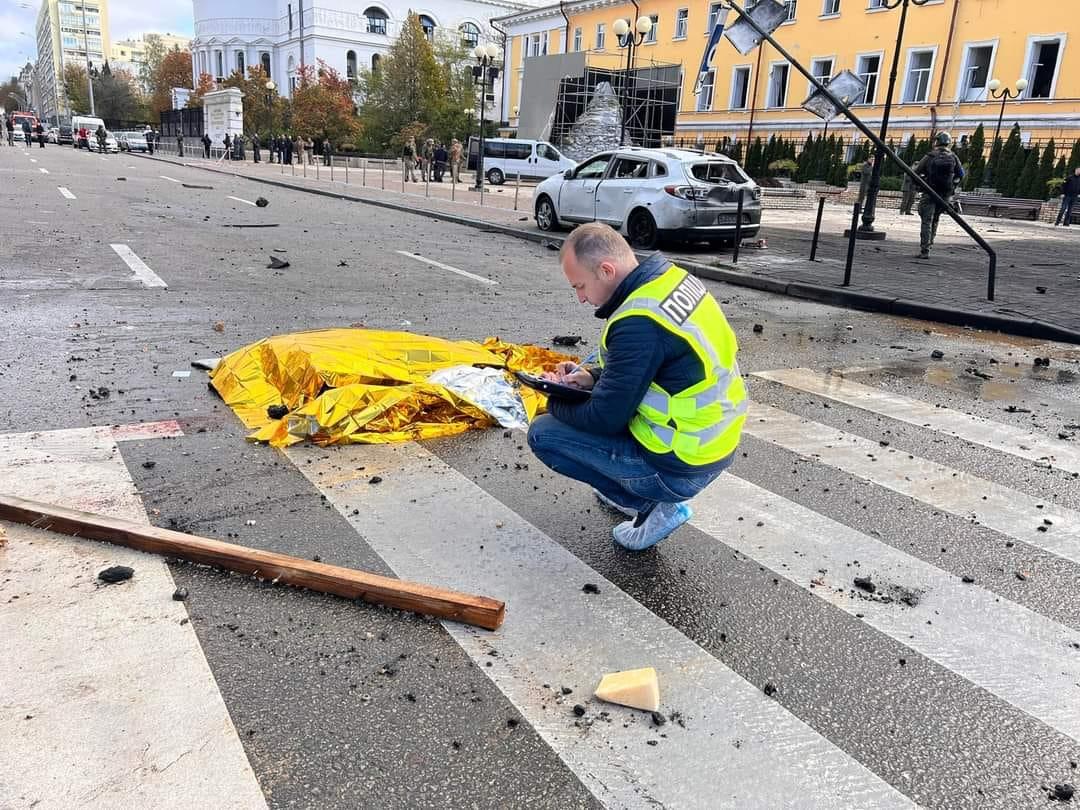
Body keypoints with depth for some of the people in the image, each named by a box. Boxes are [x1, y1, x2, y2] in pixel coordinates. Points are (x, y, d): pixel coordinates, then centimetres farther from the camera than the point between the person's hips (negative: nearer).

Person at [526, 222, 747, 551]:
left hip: (680, 469, -9)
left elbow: (606, 418, -20)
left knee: (542, 433, -2)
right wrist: (594, 376, 6)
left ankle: (652, 504, 2)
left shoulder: (639, 324, -28)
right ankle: (631, 491, 21)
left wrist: (556, 403, -1)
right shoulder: (672, 277, -1)